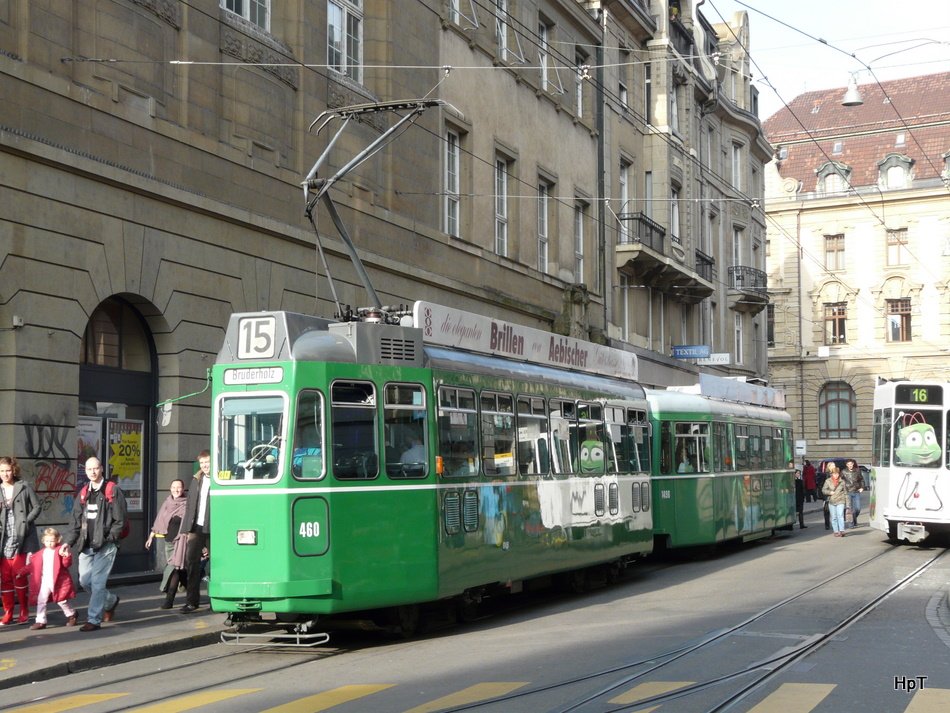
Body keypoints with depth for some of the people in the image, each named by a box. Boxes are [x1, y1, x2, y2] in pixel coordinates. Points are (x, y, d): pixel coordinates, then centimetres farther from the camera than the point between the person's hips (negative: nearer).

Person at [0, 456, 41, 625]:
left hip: (21, 539, -3)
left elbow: (37, 507, 3)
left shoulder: (24, 488, 2)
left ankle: (24, 612, 11)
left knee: (19, 576, -3)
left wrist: (27, 522, -8)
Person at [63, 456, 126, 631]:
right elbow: (76, 521, 12)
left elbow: (120, 520, -7)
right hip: (87, 545, 6)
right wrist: (69, 542, 0)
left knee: (97, 582, -8)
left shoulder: (113, 491, -5)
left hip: (106, 546, -6)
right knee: (84, 580, 9)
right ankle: (111, 601, 33)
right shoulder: (84, 493, 13)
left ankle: (94, 620, -1)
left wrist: (107, 539, -12)